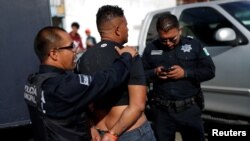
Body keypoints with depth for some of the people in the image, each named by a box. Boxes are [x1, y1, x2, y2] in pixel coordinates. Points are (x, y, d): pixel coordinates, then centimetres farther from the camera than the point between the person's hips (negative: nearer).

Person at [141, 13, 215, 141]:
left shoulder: (193, 44, -1)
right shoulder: (151, 48, 3)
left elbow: (210, 71, -3)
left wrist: (185, 73, -17)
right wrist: (154, 73, -15)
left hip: (189, 108, -1)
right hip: (162, 110, 2)